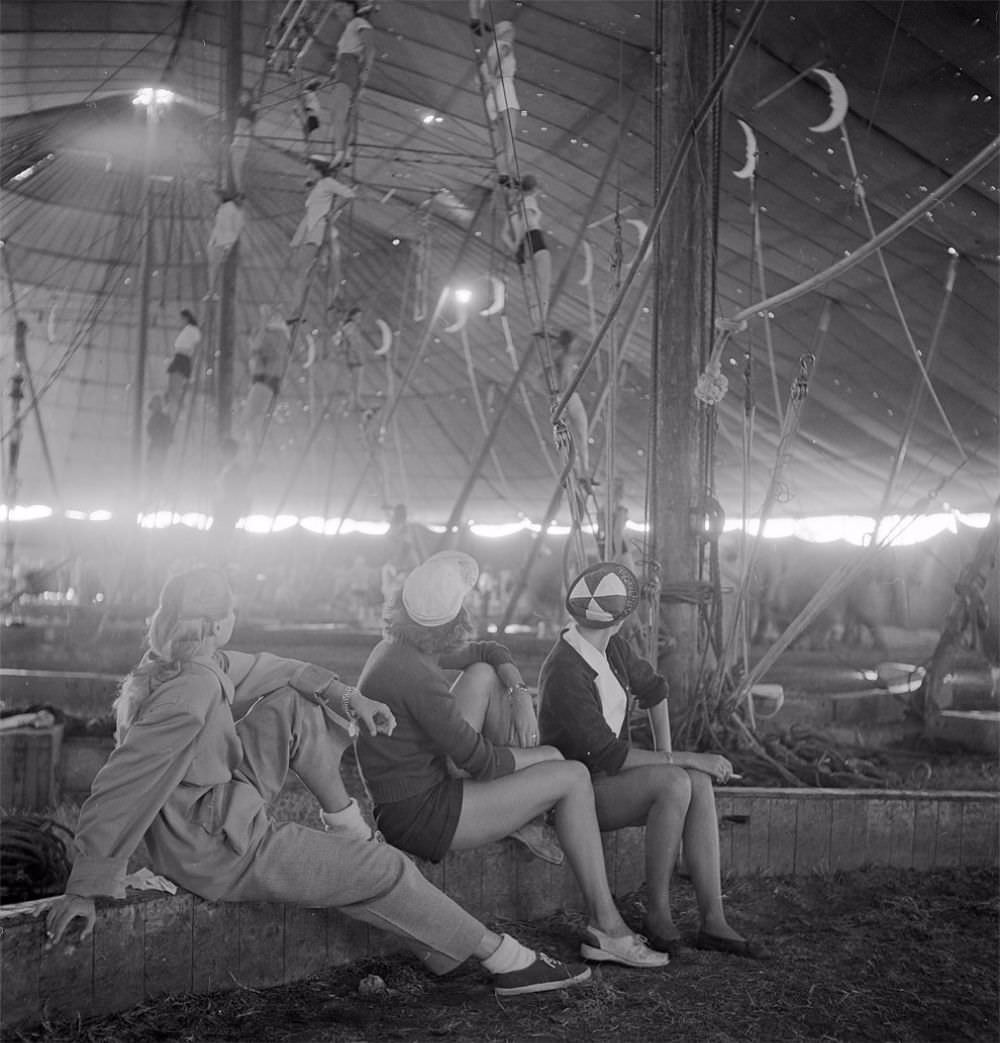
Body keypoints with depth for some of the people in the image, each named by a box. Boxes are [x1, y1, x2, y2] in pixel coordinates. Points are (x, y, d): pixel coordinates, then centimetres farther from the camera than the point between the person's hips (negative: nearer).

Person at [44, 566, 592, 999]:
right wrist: (85, 889, -25)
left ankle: (349, 827, 17)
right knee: (383, 873, -1)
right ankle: (506, 960, 10)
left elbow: (268, 669, 9)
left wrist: (349, 697, 2)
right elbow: (119, 789, -31)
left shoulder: (191, 662, -5)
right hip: (223, 853, -9)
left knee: (295, 708, 6)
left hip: (211, 807, 9)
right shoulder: (189, 695, -31)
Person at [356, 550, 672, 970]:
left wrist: (520, 695, -1)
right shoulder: (417, 676, -26)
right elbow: (482, 762, -19)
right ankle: (605, 927, 3)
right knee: (572, 778, -4)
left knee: (484, 674, 10)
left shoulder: (397, 648, 3)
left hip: (406, 791, 9)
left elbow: (492, 652, 18)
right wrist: (547, 756, -1)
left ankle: (520, 816, 14)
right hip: (423, 817, -9)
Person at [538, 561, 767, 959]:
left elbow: (653, 688, 21)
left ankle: (713, 921, -21)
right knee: (676, 784, -30)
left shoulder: (611, 648, 2)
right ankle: (658, 912, -17)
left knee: (699, 782, -19)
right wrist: (683, 760, -24)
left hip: (610, 776, 8)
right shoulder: (565, 672, -24)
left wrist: (666, 754, 11)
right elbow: (608, 756, -27)